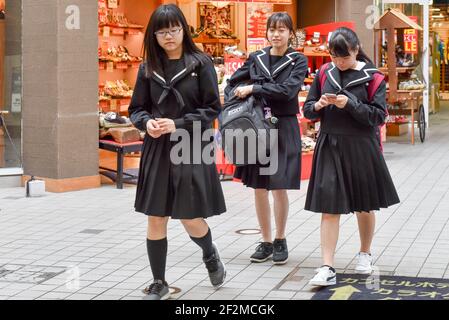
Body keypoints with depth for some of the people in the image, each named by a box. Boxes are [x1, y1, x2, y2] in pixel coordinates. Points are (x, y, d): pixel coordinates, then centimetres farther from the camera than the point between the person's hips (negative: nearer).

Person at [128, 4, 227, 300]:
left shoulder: (200, 64, -4)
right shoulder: (148, 68, 5)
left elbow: (213, 108, -5)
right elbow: (137, 108, 10)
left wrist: (178, 125, -15)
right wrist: (147, 122, -12)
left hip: (192, 150, -3)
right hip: (157, 151, 3)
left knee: (191, 218, 0)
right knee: (156, 220, 5)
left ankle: (211, 255, 34)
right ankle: (159, 283, 20)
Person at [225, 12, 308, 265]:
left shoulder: (298, 61, -1)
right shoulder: (256, 58, 8)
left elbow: (287, 89, -17)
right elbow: (233, 83, 12)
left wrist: (253, 88, -19)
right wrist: (239, 98, -8)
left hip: (283, 129, -3)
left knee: (279, 188, -1)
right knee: (259, 188, 6)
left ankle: (280, 240, 18)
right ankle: (266, 242, 18)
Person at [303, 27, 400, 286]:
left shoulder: (372, 77, -5)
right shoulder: (324, 74, 3)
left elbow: (379, 115, -10)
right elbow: (308, 110, 8)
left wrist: (349, 104, -22)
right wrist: (318, 105, -15)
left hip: (361, 148, -1)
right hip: (330, 147, 2)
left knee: (364, 206, 14)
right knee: (329, 208, -4)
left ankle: (365, 254, 37)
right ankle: (328, 269, -4)